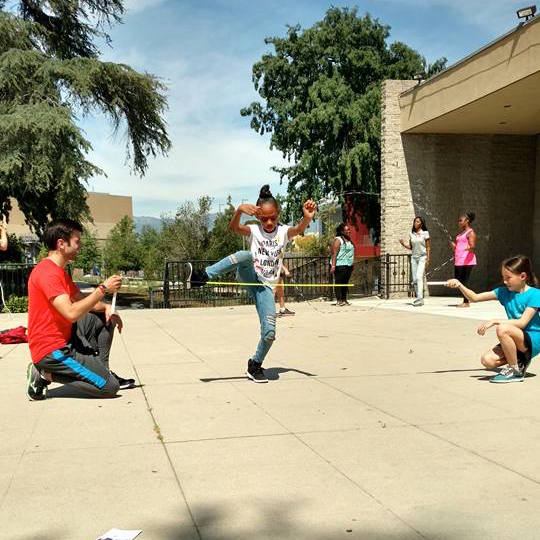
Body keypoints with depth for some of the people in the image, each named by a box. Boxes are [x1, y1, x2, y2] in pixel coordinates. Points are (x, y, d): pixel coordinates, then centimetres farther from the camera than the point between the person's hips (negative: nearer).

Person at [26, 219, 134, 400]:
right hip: (51, 350, -10)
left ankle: (101, 370, 11)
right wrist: (103, 289, -22)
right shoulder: (47, 273, -20)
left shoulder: (59, 271, 14)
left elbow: (81, 300, 19)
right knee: (109, 387, -12)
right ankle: (46, 374, -5)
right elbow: (71, 313, -29)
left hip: (63, 338, 10)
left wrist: (106, 307, -1)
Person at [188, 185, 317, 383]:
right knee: (245, 255, -36)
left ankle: (255, 365, 17)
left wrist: (307, 218, -45)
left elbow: (299, 229, -21)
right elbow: (233, 228, -19)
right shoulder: (253, 230, 1)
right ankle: (203, 277, -33)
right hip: (249, 277, -1)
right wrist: (239, 210, -40)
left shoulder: (284, 232, 1)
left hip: (266, 287, 1)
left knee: (269, 333, -10)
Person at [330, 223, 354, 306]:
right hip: (340, 265, -8)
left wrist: (352, 264, 19)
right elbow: (334, 253, -14)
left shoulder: (348, 240, 18)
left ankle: (344, 299, 13)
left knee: (345, 283, 9)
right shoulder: (338, 240, -7)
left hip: (348, 265, 8)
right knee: (338, 282, -4)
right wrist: (333, 265, -21)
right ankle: (339, 300, -3)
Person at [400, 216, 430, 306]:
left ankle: (419, 298, -27)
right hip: (414, 257, 5)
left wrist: (428, 259, -8)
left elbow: (428, 247, -1)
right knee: (414, 279, 2)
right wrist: (403, 244, -2)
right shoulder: (411, 234, 10)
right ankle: (420, 299, 10)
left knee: (419, 277, -20)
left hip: (422, 257, -5)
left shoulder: (425, 233, -2)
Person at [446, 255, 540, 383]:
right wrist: (460, 285, -12)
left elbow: (522, 322, -22)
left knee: (503, 329, -34)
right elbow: (475, 298, 5)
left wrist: (495, 322, -25)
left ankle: (515, 372, -16)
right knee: (487, 360, -17)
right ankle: (520, 361, 10)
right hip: (515, 340, 6)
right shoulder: (504, 292, 6)